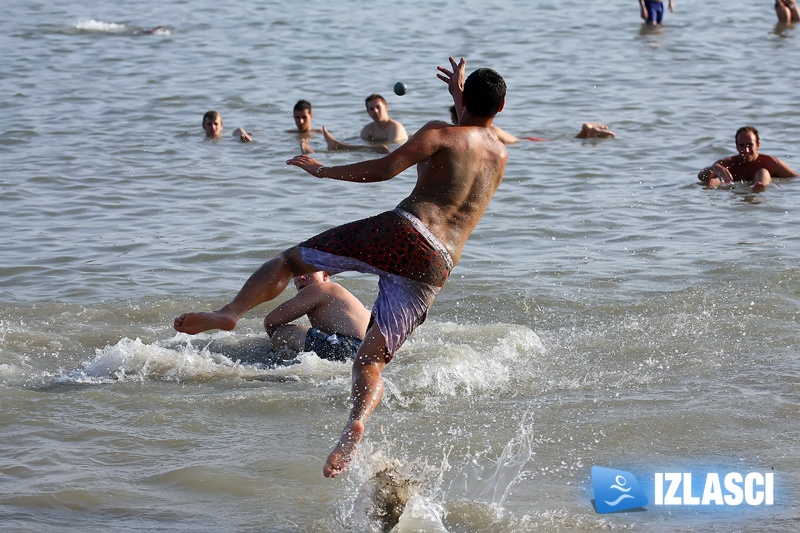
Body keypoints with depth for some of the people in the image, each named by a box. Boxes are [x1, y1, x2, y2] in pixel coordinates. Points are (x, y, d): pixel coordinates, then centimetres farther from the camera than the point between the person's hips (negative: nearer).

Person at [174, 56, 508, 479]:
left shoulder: (440, 134, 6)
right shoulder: (499, 154, 23)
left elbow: (385, 169, -3)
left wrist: (322, 170, 7)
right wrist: (459, 93, 53)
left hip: (401, 231, -4)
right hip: (435, 267, 4)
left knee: (290, 260, 9)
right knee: (370, 362, 6)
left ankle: (229, 312, -15)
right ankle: (355, 424, -25)